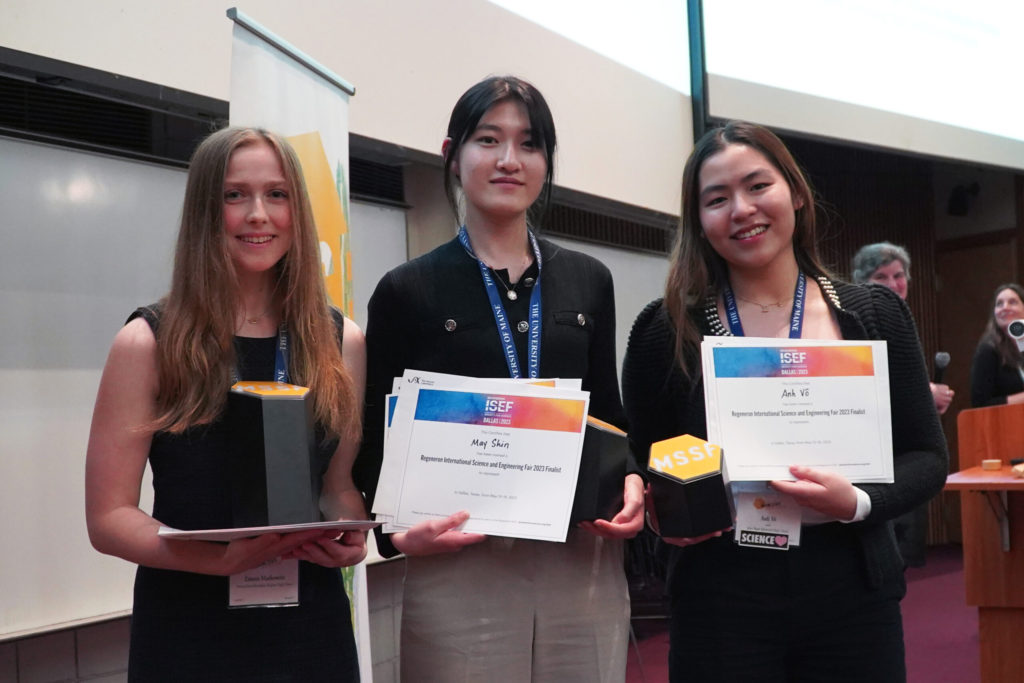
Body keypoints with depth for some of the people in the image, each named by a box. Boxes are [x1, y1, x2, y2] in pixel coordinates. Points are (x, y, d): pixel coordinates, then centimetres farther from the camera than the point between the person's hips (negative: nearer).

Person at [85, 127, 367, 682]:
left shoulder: (341, 342, 3)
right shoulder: (147, 343, -7)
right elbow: (109, 516, -7)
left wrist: (347, 538, -10)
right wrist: (222, 557, -22)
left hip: (311, 622, 3)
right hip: (190, 632, -2)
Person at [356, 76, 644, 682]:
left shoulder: (589, 281, 11)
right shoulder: (409, 291, 1)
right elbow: (378, 444, 2)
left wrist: (632, 485, -3)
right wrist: (399, 531, -15)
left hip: (587, 563, 3)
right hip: (460, 570, -3)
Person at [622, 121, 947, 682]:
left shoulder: (875, 316, 2)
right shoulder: (667, 330, 0)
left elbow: (925, 456, 4)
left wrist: (858, 502, -15)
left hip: (851, 592, 1)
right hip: (720, 600, -1)